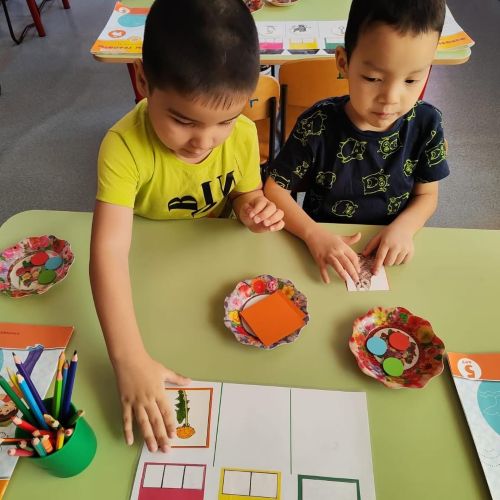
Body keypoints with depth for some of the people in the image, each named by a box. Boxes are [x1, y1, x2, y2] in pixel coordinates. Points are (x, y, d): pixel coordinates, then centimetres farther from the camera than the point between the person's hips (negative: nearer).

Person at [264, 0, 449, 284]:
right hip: (323, 250, -2)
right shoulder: (318, 125, -17)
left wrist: (403, 228, -17)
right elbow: (275, 189, -10)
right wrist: (314, 235, -24)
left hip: (389, 253, 2)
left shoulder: (426, 124, -9)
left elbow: (427, 194, 3)